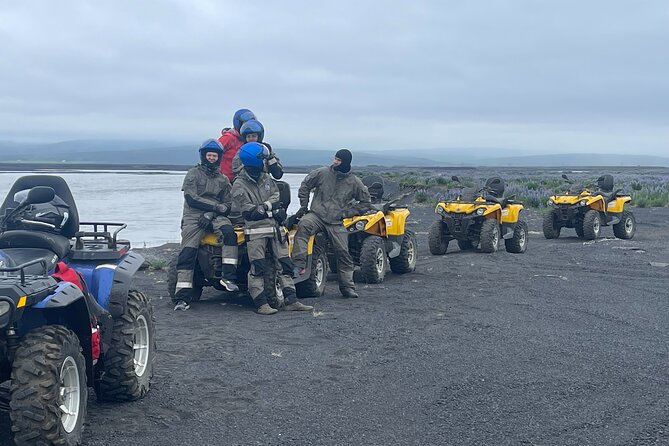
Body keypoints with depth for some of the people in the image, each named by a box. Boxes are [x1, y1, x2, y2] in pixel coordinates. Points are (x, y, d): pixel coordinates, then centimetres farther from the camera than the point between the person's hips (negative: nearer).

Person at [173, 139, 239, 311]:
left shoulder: (223, 179, 19)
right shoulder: (193, 174, 9)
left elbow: (228, 204, 9)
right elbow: (191, 199, -5)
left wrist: (211, 213, -10)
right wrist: (216, 206, -12)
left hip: (215, 216, 2)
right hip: (193, 215, -2)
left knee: (229, 232, -31)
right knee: (187, 252, -17)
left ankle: (228, 276, -32)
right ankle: (182, 297, -19)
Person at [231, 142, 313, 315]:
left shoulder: (266, 178, 14)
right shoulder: (239, 185, -6)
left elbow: (276, 196, 6)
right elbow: (249, 212, -12)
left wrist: (262, 207, -12)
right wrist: (270, 207, -8)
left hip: (275, 228, 7)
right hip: (255, 231, -7)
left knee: (285, 264, 6)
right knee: (257, 268, -5)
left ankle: (291, 300, 9)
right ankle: (261, 304, -1)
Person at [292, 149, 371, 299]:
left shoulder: (354, 182, 4)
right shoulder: (322, 173, 3)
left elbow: (366, 203, 12)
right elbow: (305, 185, 16)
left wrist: (346, 213, 3)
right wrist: (304, 206, 10)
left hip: (337, 223, 1)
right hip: (316, 215, -1)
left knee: (343, 253, -5)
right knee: (303, 225, -33)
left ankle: (347, 287, 11)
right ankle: (299, 265, -39)